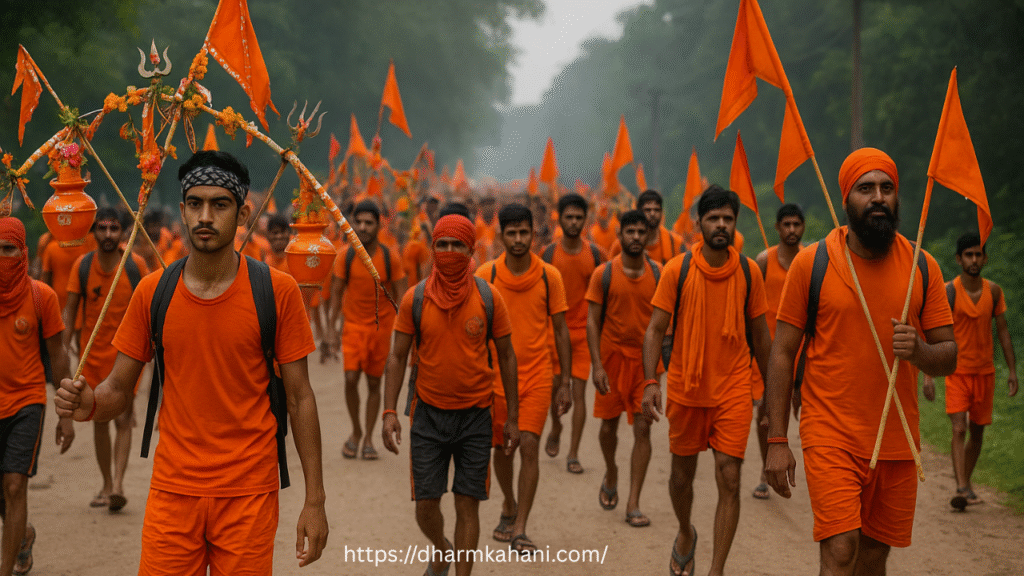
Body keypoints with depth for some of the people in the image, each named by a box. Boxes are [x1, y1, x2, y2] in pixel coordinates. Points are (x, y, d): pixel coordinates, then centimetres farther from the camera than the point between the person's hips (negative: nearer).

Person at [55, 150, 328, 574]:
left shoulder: (277, 291, -5)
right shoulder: (153, 292, 1)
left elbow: (299, 398, -2)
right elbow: (118, 389, 7)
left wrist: (315, 500, -4)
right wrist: (89, 404, -17)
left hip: (248, 494, -1)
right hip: (172, 491, 2)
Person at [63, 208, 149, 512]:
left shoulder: (136, 265, -5)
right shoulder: (82, 266, -1)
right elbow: (70, 310, 2)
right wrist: (63, 347, -7)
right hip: (93, 354, 2)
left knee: (123, 419, -11)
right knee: (100, 419, 9)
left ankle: (118, 484, -15)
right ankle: (106, 485, 19)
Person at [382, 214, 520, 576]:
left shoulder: (489, 298, -4)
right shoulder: (415, 299, -4)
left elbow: (506, 356, 3)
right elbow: (397, 357, 1)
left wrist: (513, 417, 2)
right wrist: (389, 412, -8)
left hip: (475, 416, -1)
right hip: (428, 414, 1)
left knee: (467, 505, 0)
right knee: (425, 505, 4)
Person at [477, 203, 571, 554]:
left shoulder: (549, 276, -4)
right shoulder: (485, 275, -4)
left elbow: (560, 330, 2)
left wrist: (565, 383, 0)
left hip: (536, 376, -1)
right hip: (496, 376, 1)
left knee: (529, 448, -10)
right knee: (501, 448, 12)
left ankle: (520, 529, -4)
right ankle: (509, 507, 38)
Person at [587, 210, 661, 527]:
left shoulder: (658, 273, 1)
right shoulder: (603, 274, -3)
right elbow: (592, 322, -3)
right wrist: (597, 365, -12)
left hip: (645, 359, 0)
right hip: (612, 357, 0)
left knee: (642, 428, -5)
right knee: (609, 425, 11)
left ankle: (633, 504, -1)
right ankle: (611, 474, 41)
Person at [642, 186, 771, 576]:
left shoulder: (748, 271, -1)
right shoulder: (677, 270, -6)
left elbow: (760, 335, 8)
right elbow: (655, 329, -6)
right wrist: (650, 381, -18)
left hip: (733, 390, 0)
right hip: (685, 389, 0)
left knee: (729, 478, -8)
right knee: (682, 474, 15)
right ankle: (685, 534, 46)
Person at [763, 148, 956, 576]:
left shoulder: (922, 267, 4)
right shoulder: (811, 262, -4)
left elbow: (949, 358, 6)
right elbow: (782, 352, -2)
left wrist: (918, 350, -18)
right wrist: (776, 440, -6)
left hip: (897, 441, 3)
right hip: (831, 436, -3)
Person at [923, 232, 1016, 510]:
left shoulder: (994, 291, 3)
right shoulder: (948, 291, -9)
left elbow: (1003, 331, 10)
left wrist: (1012, 370, 5)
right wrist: (928, 375, -15)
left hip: (985, 372, 4)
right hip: (957, 371, -4)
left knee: (977, 432, 10)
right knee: (959, 429, -15)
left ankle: (966, 483, 26)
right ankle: (961, 488, -22)